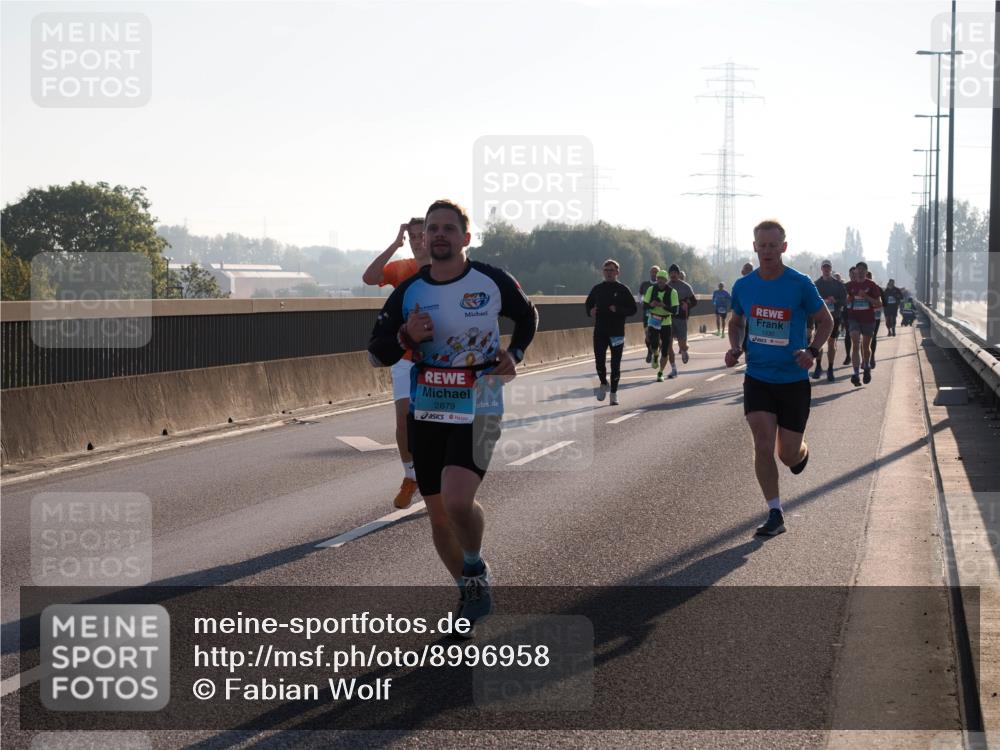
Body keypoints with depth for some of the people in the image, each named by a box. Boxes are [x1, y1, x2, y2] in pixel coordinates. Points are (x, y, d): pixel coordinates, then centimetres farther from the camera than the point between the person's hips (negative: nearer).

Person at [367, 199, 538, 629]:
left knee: (457, 501, -25)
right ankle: (470, 593, 31)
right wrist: (406, 338, -16)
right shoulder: (408, 292, 1)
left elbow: (527, 316, 15)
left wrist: (515, 354, -1)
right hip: (426, 415, 4)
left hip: (477, 412, -4)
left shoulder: (492, 282, -5)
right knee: (439, 517, 9)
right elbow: (376, 355, 3)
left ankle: (476, 568, 5)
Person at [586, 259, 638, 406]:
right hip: (600, 331, 2)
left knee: (615, 364, 2)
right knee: (599, 360, -7)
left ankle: (614, 394, 13)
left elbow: (632, 309, -1)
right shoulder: (597, 289, 8)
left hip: (617, 332, -2)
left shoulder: (623, 289, 0)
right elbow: (588, 304, 21)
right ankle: (603, 384, 21)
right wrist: (590, 311, -1)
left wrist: (618, 310, -17)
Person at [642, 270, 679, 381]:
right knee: (654, 343, -19)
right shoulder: (651, 290, -2)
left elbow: (674, 310, -10)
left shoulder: (672, 292, -7)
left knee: (665, 349, 0)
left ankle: (660, 373, 14)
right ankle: (655, 357, 18)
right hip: (653, 322, 0)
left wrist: (664, 306, -27)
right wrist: (651, 305, -21)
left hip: (666, 323, 0)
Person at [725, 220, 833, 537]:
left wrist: (812, 351, -16)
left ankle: (801, 451, 42)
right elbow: (735, 321, 18)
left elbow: (825, 321, 1)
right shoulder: (743, 286, 0)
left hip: (793, 378, -2)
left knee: (789, 455, 4)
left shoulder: (800, 284, -9)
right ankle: (775, 515, -1)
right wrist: (734, 348, -2)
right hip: (757, 377, 2)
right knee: (763, 446, -11)